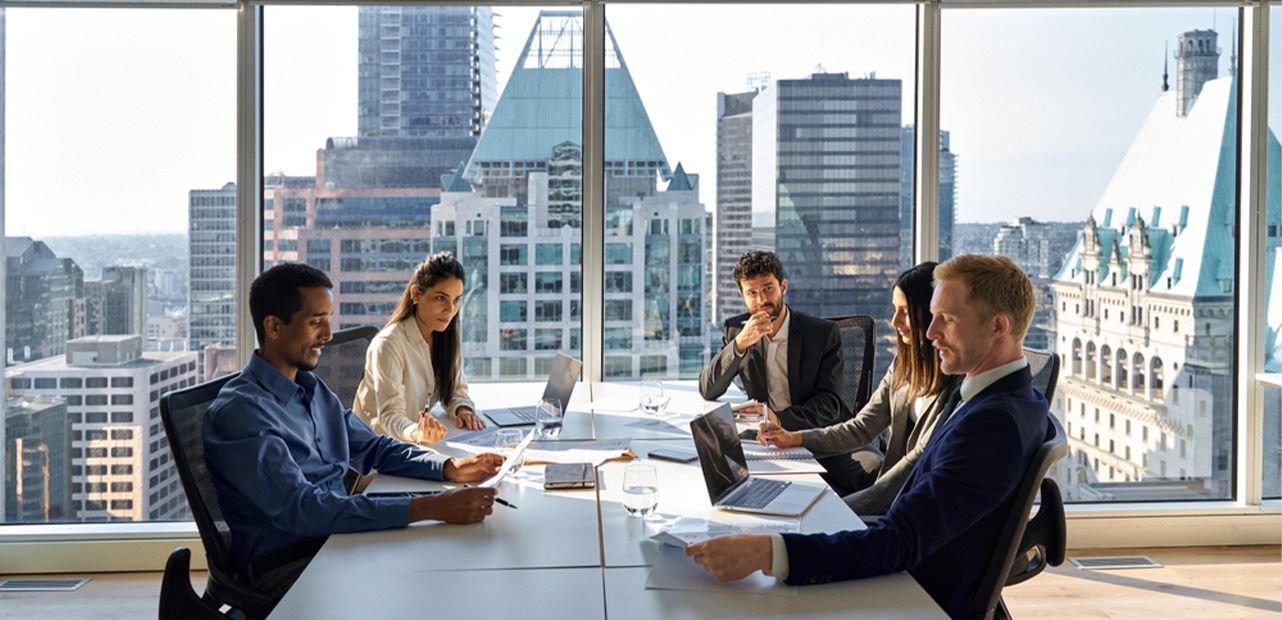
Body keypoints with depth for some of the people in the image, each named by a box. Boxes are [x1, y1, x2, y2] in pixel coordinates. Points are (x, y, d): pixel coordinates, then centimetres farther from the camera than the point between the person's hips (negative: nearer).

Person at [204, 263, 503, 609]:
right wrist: (429, 508, -32)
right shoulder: (239, 411, -17)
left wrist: (449, 468, 0)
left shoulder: (312, 389, 12)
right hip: (285, 566, -8)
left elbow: (374, 448, 20)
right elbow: (302, 509, -27)